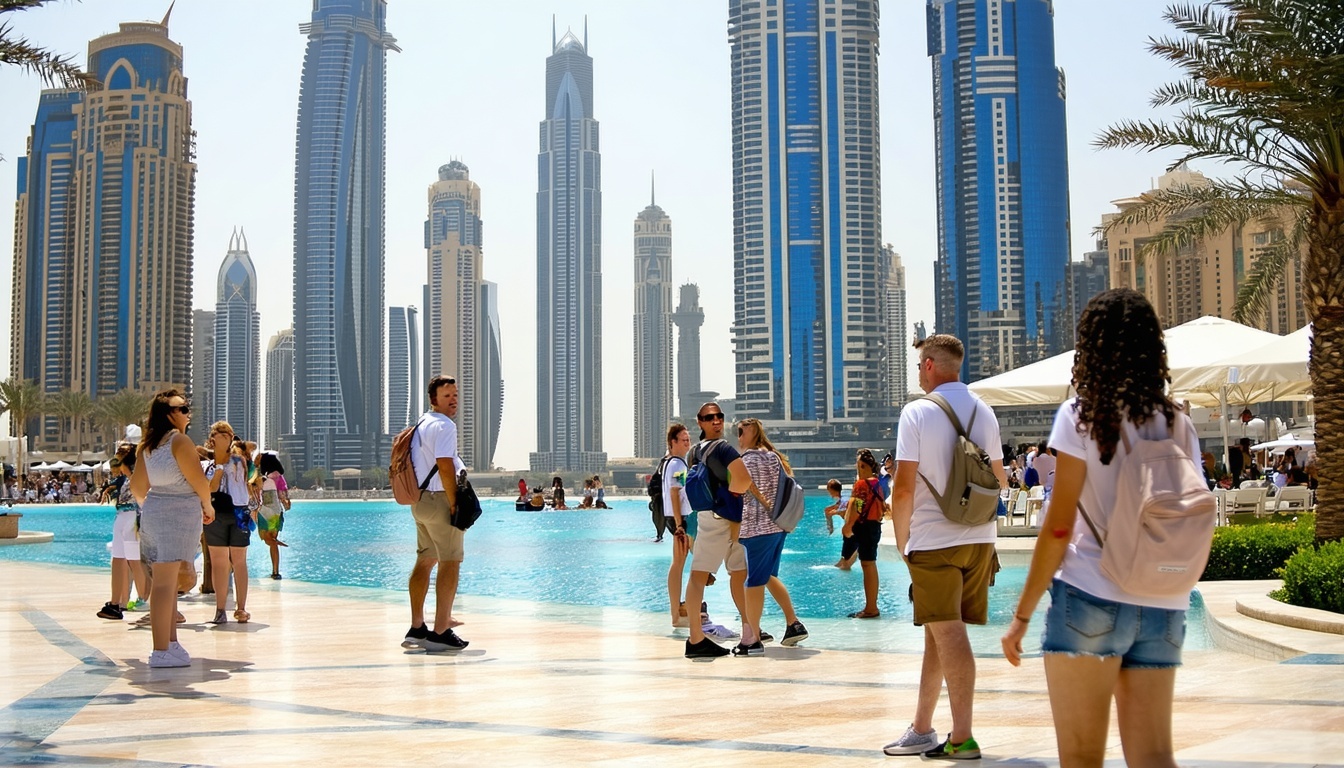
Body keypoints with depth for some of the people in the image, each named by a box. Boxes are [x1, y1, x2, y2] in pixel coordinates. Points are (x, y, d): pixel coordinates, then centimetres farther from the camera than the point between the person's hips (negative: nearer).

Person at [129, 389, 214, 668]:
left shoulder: (146, 445, 12)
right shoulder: (179, 440, -12)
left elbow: (137, 486, 15)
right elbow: (199, 481, -12)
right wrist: (208, 507, 5)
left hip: (153, 510, 8)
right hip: (178, 513, -8)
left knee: (167, 581, 15)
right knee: (165, 583, -8)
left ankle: (170, 642, 23)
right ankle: (161, 651, -7)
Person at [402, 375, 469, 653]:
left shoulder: (420, 424, 17)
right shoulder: (444, 425, -14)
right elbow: (445, 467, -23)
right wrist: (455, 504, -18)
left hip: (419, 501, 10)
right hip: (440, 500, -10)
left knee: (425, 560, 15)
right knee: (450, 563, -5)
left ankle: (416, 628, 18)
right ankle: (440, 633, -7)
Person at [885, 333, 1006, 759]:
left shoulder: (917, 412, -10)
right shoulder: (984, 412, 8)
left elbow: (904, 488, -12)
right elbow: (999, 480, 15)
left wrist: (901, 540, -1)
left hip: (933, 541, -6)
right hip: (980, 538, 6)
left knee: (948, 635, -2)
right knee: (940, 632, 12)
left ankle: (962, 738, -1)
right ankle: (921, 730, 20)